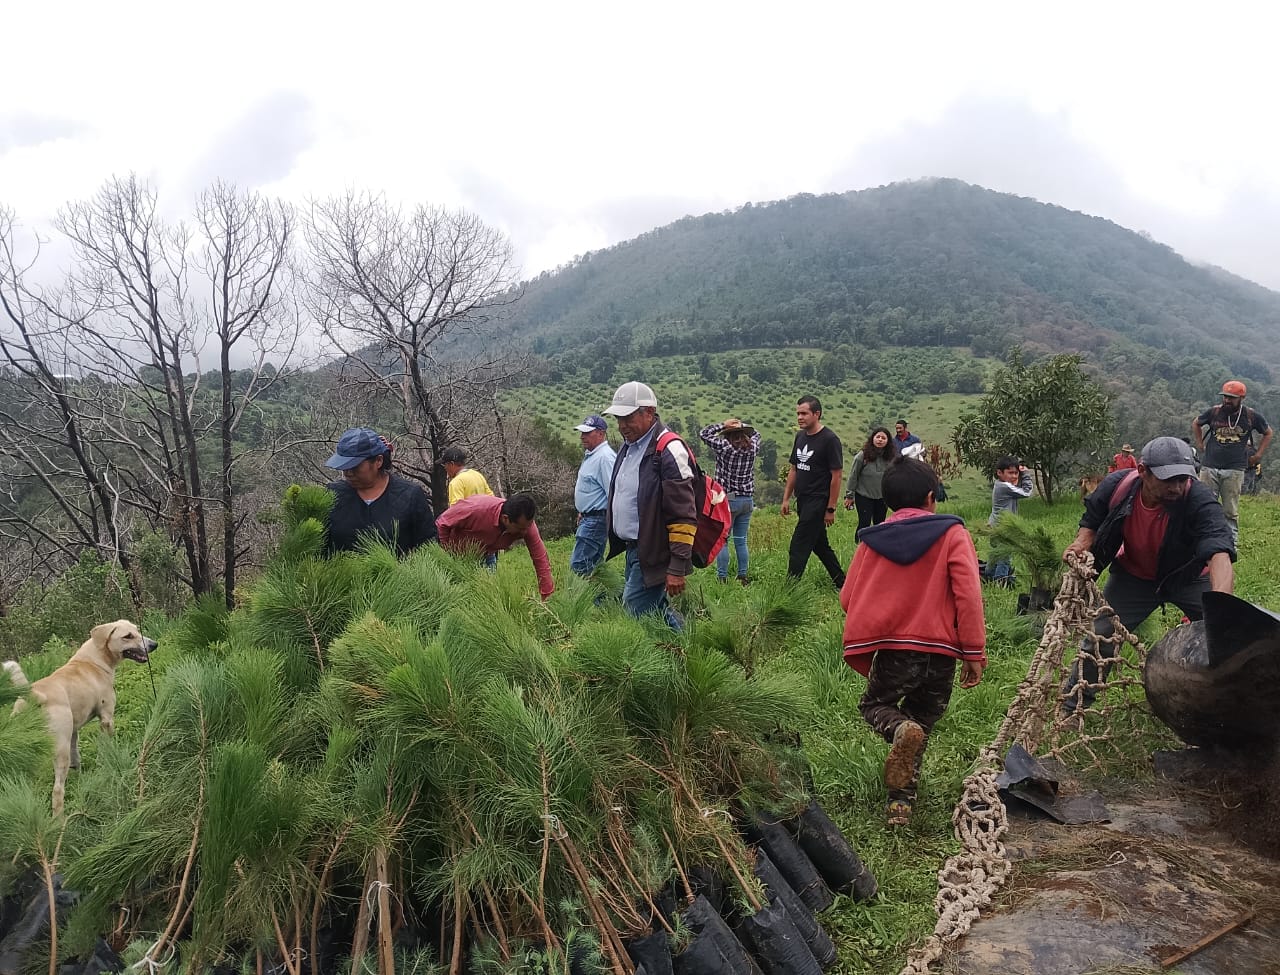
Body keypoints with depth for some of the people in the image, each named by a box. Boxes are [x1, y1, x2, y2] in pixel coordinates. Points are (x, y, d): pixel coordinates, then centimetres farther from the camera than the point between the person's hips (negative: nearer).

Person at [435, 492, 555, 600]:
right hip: (460, 554, -3)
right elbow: (442, 523, -23)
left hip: (487, 554, 4)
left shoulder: (526, 524, -30)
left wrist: (546, 597, -27)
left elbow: (541, 559, -26)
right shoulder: (477, 509, -41)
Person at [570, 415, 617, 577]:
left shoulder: (605, 457, -20)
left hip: (596, 520, -11)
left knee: (578, 564, -12)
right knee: (594, 563, 15)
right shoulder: (591, 454, 14)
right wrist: (582, 512, 26)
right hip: (589, 518, 11)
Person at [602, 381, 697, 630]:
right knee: (657, 612, 16)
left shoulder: (669, 450, -17)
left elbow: (683, 516, -20)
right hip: (632, 551, 9)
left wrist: (678, 568, -21)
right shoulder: (629, 446, 12)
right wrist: (617, 544, 23)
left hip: (653, 557, -9)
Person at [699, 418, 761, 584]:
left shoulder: (725, 447, -13)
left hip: (728, 500, -5)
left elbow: (704, 433, -3)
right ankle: (743, 576, 16)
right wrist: (742, 425, 10)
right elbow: (756, 434, 22)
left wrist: (723, 425, -2)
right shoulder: (752, 447, 0)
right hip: (747, 500, 5)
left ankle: (722, 578, 3)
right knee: (741, 541, 12)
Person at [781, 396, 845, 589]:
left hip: (818, 501, -8)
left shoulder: (829, 439, -13)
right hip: (803, 501, 8)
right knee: (820, 545, 16)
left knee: (799, 546, -9)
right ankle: (841, 584, 28)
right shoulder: (800, 437, 11)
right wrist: (786, 498, 13)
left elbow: (836, 475, -13)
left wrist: (830, 509, -14)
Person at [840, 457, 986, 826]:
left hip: (891, 651, 0)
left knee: (874, 705, 21)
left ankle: (899, 730, -13)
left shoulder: (873, 539, 6)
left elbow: (848, 599, 8)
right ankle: (901, 803, 13)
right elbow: (968, 594, -9)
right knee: (920, 726, 20)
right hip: (941, 653, 0)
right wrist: (974, 653, -5)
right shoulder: (952, 533, 0)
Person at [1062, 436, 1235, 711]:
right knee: (1100, 636, -1)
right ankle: (1071, 708, 14)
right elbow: (1091, 522, -2)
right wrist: (1082, 544, -24)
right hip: (1134, 576, 1)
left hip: (1188, 576, -1)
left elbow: (1219, 554, -49)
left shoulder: (1200, 500, -34)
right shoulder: (1116, 486, -24)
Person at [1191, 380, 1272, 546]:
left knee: (1231, 511, 3)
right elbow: (1196, 424, 21)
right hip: (1209, 468, 1)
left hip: (1234, 471, -1)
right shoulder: (1214, 412, 1)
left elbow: (1268, 433, 18)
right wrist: (1201, 445, 13)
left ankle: (1232, 543, 10)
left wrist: (1257, 455, 11)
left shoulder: (1251, 416, 1)